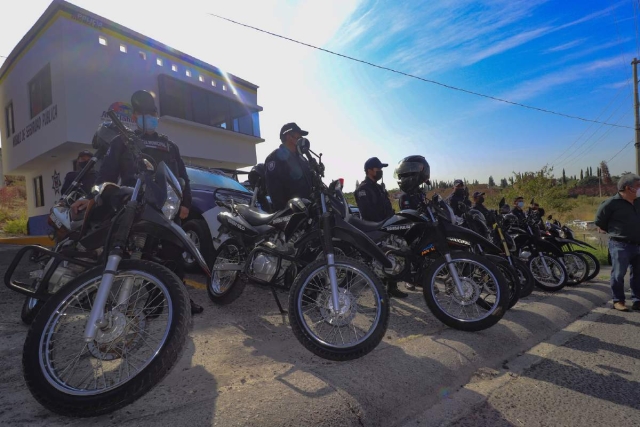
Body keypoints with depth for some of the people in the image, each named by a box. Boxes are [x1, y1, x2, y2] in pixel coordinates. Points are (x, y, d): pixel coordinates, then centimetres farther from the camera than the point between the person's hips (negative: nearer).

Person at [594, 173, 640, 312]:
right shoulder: (612, 202, -11)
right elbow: (599, 219, -3)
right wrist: (609, 231, 6)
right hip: (620, 245, -6)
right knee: (618, 274, -1)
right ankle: (618, 300, 10)